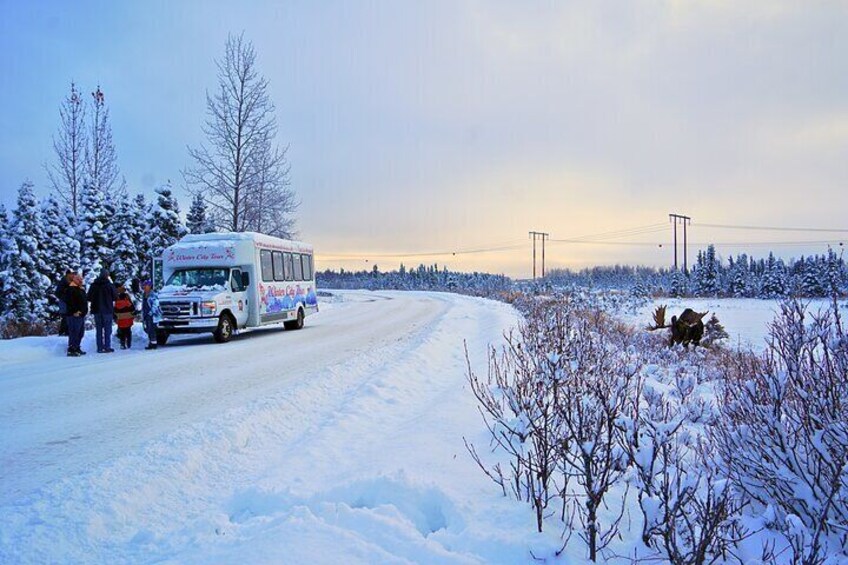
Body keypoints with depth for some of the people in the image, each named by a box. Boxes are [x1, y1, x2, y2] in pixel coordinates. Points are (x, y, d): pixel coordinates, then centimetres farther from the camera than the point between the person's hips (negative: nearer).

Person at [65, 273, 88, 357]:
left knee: (80, 333, 15)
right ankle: (71, 350, -7)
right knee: (74, 333, -9)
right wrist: (74, 311, -21)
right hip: (75, 315, -10)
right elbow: (68, 301, -21)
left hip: (81, 315, 10)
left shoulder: (81, 289, 19)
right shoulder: (71, 289, -11)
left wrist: (85, 310, 17)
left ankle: (77, 348, 24)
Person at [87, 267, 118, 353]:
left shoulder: (93, 285, 1)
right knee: (107, 329, 3)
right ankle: (107, 347, 0)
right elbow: (115, 297, -3)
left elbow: (89, 298, 4)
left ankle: (100, 348, 7)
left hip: (96, 310, 3)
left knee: (99, 329, 8)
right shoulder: (109, 285, -10)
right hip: (107, 310, -3)